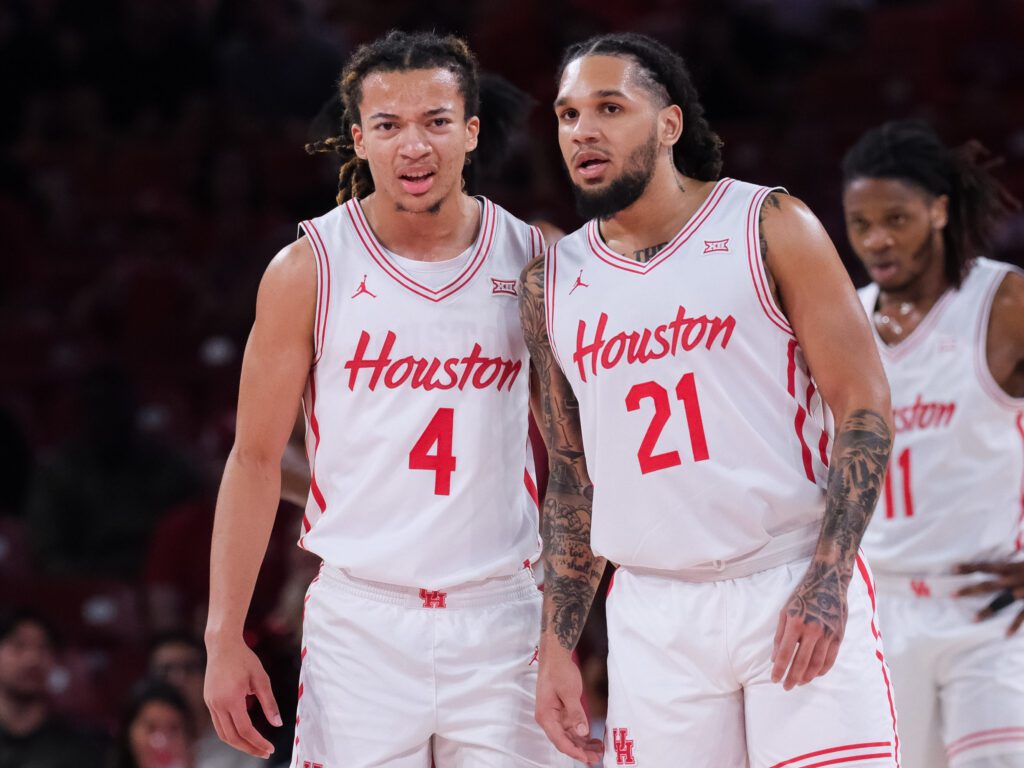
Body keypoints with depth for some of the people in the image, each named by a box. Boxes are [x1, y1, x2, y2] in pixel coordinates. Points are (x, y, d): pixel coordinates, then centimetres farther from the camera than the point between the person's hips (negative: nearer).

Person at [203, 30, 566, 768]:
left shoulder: (533, 260, 3)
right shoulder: (307, 270, -2)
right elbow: (256, 457, 2)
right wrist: (224, 637, -3)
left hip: (502, 619, 2)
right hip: (360, 618, -2)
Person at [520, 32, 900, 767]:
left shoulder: (769, 228, -2)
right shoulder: (552, 285, 9)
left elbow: (865, 405, -4)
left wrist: (825, 582, -14)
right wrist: (556, 646, 9)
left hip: (794, 592, -3)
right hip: (655, 616, 3)